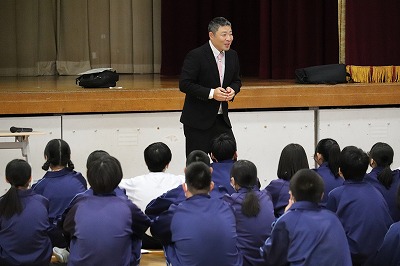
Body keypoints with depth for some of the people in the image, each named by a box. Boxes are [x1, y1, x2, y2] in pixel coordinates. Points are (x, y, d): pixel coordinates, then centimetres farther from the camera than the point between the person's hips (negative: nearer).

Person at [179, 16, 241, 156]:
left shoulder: (232, 56, 6)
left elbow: (236, 80, 18)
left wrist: (232, 89, -6)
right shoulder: (195, 56, -14)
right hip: (198, 120, -6)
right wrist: (211, 93, -23)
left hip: (221, 118, 6)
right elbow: (184, 84, -16)